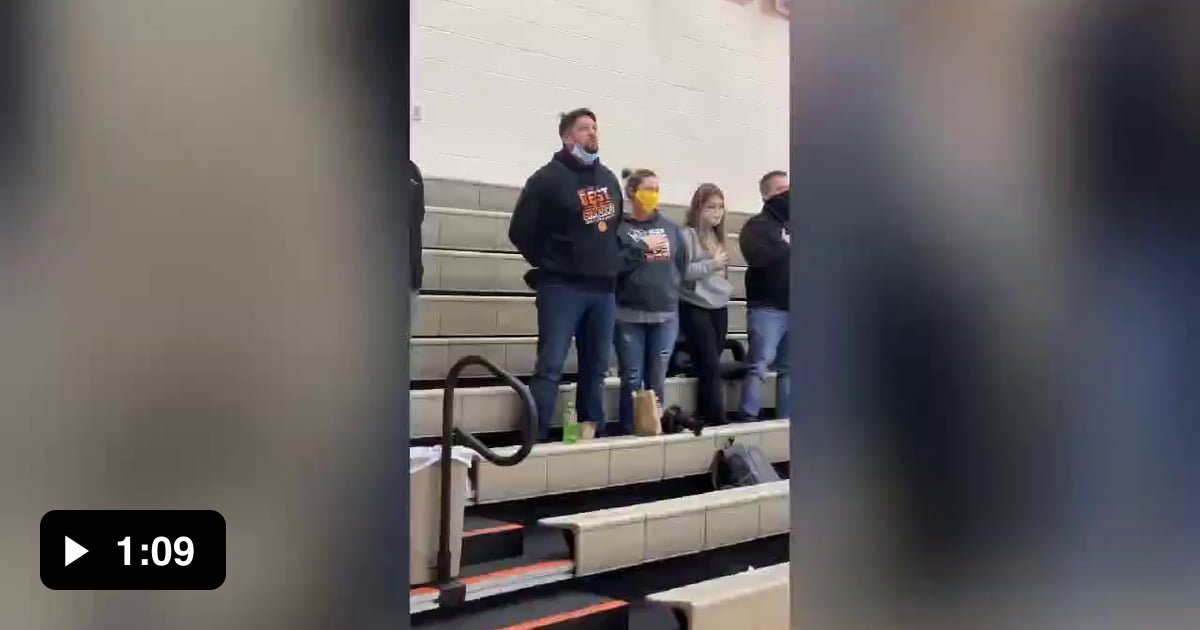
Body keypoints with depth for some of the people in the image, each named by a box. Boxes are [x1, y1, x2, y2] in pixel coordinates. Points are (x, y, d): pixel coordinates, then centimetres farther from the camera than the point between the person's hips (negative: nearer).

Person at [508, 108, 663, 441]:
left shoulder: (608, 178, 16)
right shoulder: (549, 177, -4)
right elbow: (521, 231, -5)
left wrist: (613, 262, 13)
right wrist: (551, 266, -1)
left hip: (603, 289, 6)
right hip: (562, 288, -6)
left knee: (595, 368, 10)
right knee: (550, 367, -9)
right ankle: (536, 438, -6)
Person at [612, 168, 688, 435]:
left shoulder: (670, 228, 11)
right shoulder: (619, 228, -1)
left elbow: (682, 265, 13)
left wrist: (669, 290, 6)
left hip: (666, 315, 3)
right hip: (629, 315, -3)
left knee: (657, 381, 10)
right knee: (631, 380, 2)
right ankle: (628, 432, 11)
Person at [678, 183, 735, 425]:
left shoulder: (718, 236, 14)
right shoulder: (688, 235, -9)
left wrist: (727, 288, 10)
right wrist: (712, 264, -16)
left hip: (719, 308, 7)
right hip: (695, 308, -7)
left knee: (710, 365, 8)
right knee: (710, 366, -8)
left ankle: (705, 417, 13)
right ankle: (718, 418, -4)